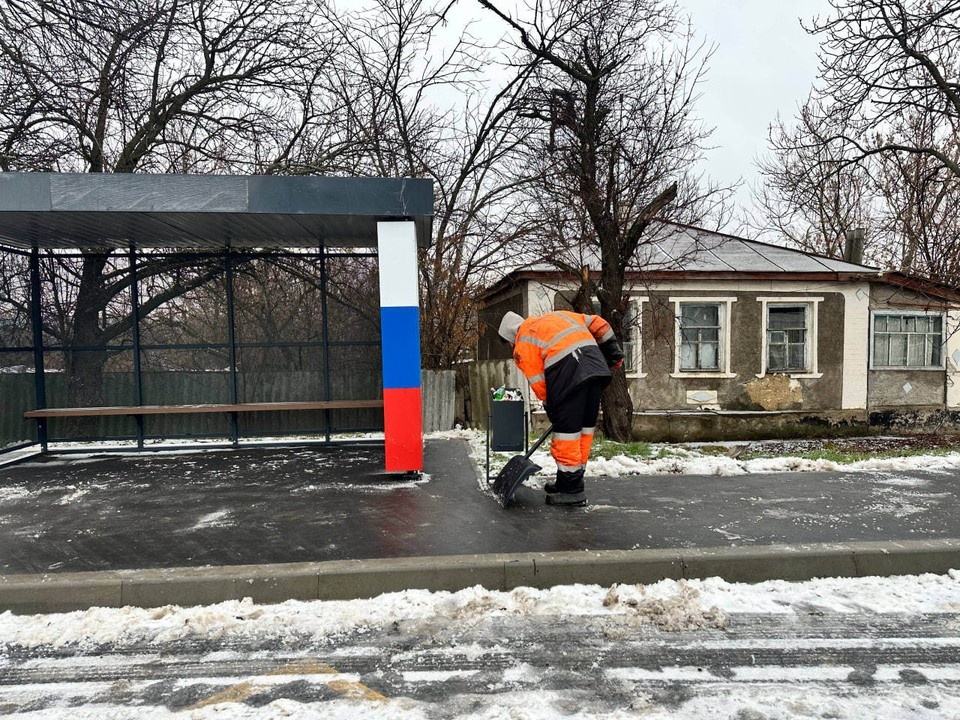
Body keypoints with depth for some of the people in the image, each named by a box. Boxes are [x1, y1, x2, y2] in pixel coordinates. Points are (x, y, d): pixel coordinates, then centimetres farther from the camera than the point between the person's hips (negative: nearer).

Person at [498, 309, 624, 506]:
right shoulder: (556, 316, 30)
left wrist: (551, 407, 12)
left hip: (568, 374, -7)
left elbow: (538, 382, 3)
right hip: (596, 365, 7)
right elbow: (597, 324, 25)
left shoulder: (523, 343, 11)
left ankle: (571, 490, 6)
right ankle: (572, 483, 27)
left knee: (566, 430, 1)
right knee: (585, 427, 14)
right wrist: (613, 352, 27)